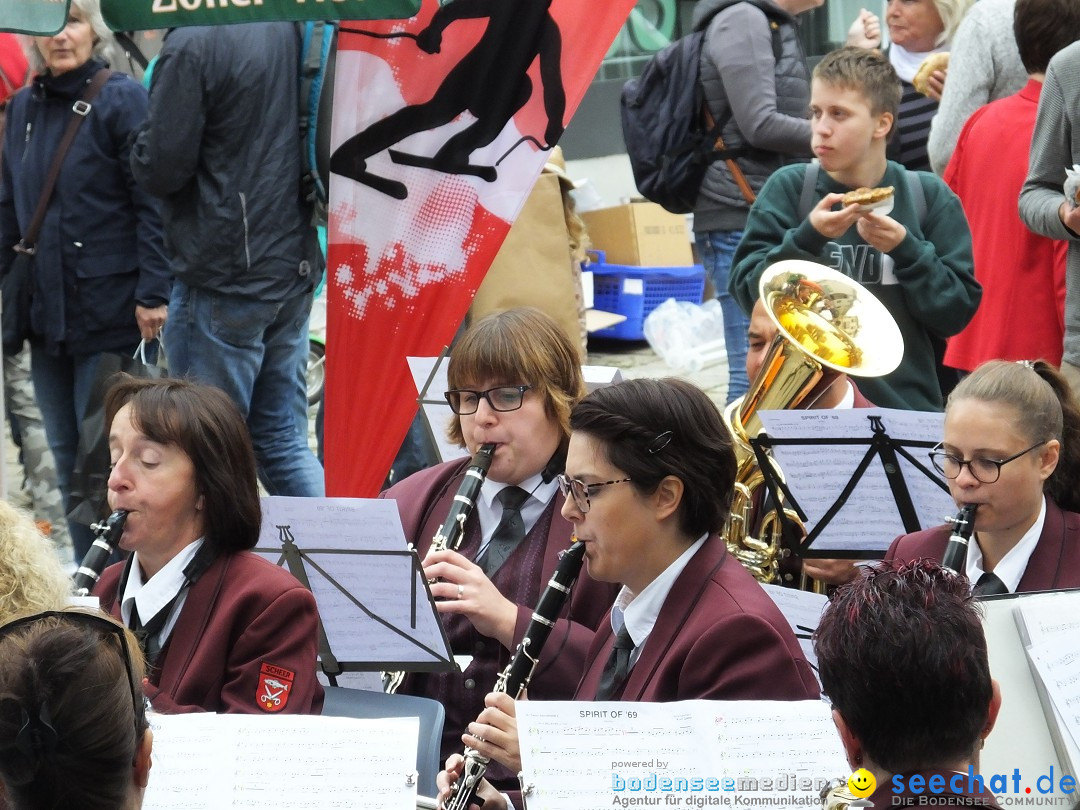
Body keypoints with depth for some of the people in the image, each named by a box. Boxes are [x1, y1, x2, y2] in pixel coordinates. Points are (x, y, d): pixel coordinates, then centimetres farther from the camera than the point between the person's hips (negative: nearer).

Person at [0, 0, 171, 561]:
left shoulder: (121, 99, -8)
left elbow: (151, 203, -11)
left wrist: (152, 293, -16)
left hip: (109, 309, -6)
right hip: (47, 311, 6)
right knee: (65, 456, 10)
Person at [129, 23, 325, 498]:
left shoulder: (193, 42, -16)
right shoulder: (293, 28, 6)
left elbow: (161, 169, -16)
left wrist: (139, 146, 3)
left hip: (223, 276, -7)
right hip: (293, 267, 7)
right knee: (284, 442, 12)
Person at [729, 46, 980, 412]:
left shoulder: (929, 197, 1)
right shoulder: (787, 189, 0)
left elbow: (957, 312, -2)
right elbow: (749, 292, -7)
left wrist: (905, 249, -16)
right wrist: (806, 238, -21)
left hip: (904, 404, 1)